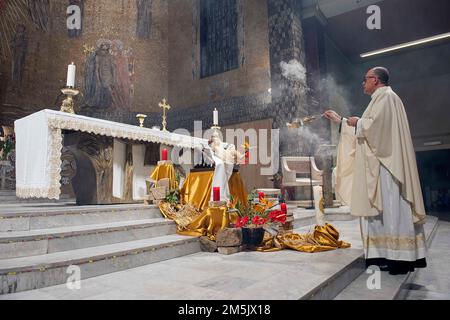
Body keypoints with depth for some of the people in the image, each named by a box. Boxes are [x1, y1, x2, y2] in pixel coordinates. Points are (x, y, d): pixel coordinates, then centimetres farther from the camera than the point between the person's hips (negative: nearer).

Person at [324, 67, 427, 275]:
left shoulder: (386, 97, -5)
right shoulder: (380, 99, 25)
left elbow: (374, 124, -21)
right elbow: (364, 128, 30)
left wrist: (357, 122, -3)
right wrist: (340, 120, 31)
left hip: (385, 164, -10)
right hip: (380, 164, 10)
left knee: (391, 207, -9)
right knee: (385, 209, 6)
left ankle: (402, 257, -5)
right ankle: (395, 255, 10)